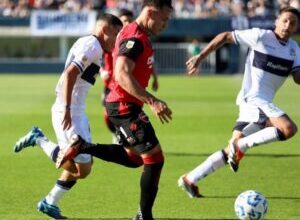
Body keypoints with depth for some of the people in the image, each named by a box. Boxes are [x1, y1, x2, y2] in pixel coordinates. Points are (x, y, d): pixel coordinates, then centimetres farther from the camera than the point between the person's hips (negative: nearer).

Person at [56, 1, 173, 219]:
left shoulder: (139, 35, 12)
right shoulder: (134, 38, -20)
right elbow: (122, 75, -31)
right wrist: (152, 101, -35)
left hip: (124, 106, 10)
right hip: (125, 108, -10)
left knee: (134, 158, 22)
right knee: (155, 159, -6)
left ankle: (82, 147, 18)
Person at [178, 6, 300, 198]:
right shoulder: (261, 36, -6)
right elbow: (225, 36, 0)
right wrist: (200, 57, -3)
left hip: (264, 103, 8)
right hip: (254, 98, -8)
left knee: (232, 151, 8)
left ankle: (190, 179, 16)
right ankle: (240, 145, -16)